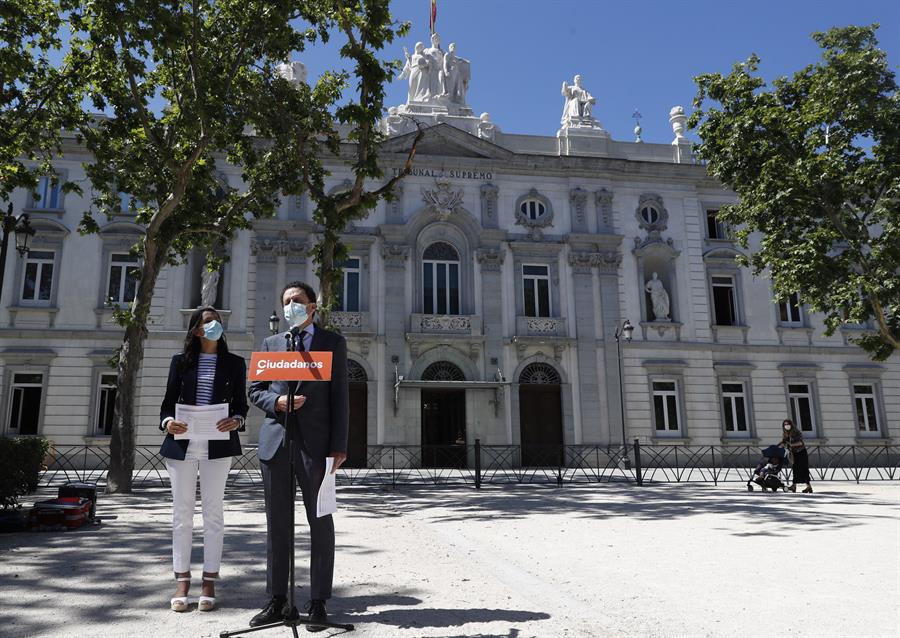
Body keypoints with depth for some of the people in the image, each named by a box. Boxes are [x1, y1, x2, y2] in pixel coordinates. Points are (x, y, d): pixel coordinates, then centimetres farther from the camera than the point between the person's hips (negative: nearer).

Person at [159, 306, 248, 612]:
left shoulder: (234, 363, 8)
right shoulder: (181, 361, 9)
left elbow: (241, 403, 6)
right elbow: (168, 401, 8)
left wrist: (236, 420, -15)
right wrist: (168, 422, -13)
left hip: (217, 446, -1)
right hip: (182, 444, 1)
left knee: (213, 512, 2)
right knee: (182, 512, 5)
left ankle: (209, 583, 10)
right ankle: (182, 581, 14)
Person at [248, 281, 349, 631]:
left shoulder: (333, 342, 7)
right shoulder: (271, 343, 16)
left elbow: (340, 396, 1)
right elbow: (255, 390, 14)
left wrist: (339, 445, -7)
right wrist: (277, 401, -8)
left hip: (315, 442, -3)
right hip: (275, 441, 3)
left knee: (320, 522, 2)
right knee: (277, 523, 8)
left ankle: (317, 603, 11)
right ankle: (277, 601, 18)